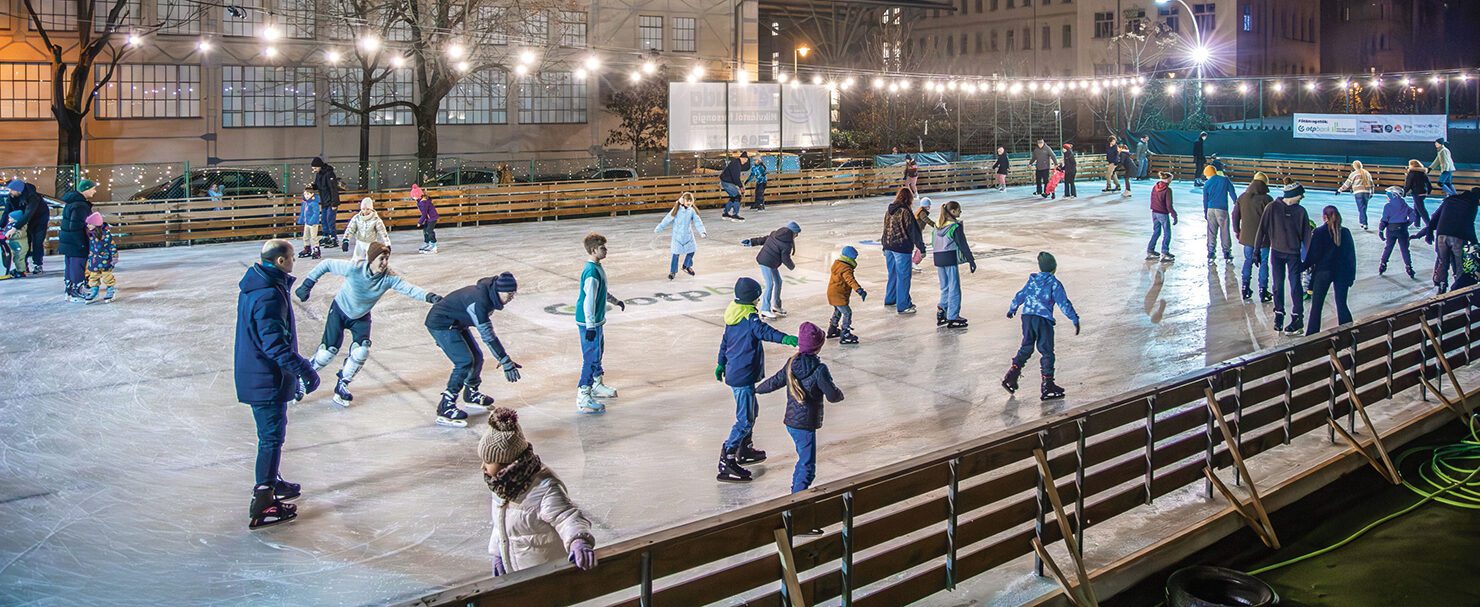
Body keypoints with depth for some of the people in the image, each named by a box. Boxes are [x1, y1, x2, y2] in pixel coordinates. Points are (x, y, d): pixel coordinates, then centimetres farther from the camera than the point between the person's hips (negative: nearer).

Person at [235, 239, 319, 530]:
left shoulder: (255, 285, 6)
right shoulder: (269, 296, -26)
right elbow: (274, 343, -30)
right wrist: (303, 369, -27)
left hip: (254, 375, 10)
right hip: (267, 380, -10)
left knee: (272, 434, 25)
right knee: (272, 438, -1)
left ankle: (270, 482, 42)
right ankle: (263, 506, 3)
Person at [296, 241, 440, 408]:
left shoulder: (389, 277, -25)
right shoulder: (354, 268, -31)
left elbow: (409, 288, -38)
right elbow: (326, 265, -20)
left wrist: (429, 296, -55)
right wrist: (307, 285, -18)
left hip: (361, 317, 3)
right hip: (339, 311, -3)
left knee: (362, 351, -13)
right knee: (328, 352, -6)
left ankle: (342, 385, 10)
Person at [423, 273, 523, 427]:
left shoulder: (489, 294, -4)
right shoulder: (479, 301, -33)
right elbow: (488, 336, -34)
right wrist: (506, 363, -33)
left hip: (456, 323, 9)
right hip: (440, 325, -9)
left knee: (477, 356, 12)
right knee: (465, 361, -17)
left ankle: (471, 393, 37)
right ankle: (445, 407, -14)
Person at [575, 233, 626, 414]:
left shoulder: (597, 268, 8)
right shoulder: (592, 272, -24)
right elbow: (589, 301, -27)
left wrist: (615, 301, 39)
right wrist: (590, 326, -27)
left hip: (596, 321, 10)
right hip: (589, 323, -10)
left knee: (598, 352, 24)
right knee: (591, 357, -7)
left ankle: (597, 385, 43)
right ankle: (583, 399, -5)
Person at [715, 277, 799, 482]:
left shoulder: (733, 314, 10)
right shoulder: (749, 317, -19)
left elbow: (725, 341, 21)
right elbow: (763, 331, -40)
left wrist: (721, 364, 34)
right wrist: (785, 338, -55)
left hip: (733, 372, 10)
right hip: (743, 377, -10)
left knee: (751, 410, 27)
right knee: (745, 420, -7)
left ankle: (745, 450, 40)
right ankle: (726, 463, -8)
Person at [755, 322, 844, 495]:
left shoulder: (791, 363, 0)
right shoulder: (819, 369, -19)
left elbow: (774, 382, 9)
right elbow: (832, 396, -17)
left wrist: (757, 389, 28)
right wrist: (840, 394, 6)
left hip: (790, 422, 8)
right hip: (806, 425, -8)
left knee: (804, 459, 26)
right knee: (807, 467, -4)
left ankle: (796, 491, 37)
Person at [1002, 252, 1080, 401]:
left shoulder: (1032, 280, 12)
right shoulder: (1054, 284, -4)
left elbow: (1020, 295, 23)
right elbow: (1064, 303, -9)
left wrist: (1012, 308, 39)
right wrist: (1075, 319, -6)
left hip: (1027, 317, 5)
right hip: (1043, 320, -5)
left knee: (1026, 348, 19)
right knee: (1047, 352, 1)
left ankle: (1011, 376, 14)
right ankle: (1047, 385, 1)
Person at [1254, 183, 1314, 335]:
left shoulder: (1301, 211, 0)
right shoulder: (1273, 208, -6)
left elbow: (1306, 234, 4)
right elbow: (1262, 228, -3)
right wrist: (1257, 249, -4)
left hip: (1294, 254, 0)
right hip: (1277, 252, 0)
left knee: (1295, 285, -3)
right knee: (1278, 285, 6)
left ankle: (1297, 318, 3)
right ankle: (1279, 314, 21)